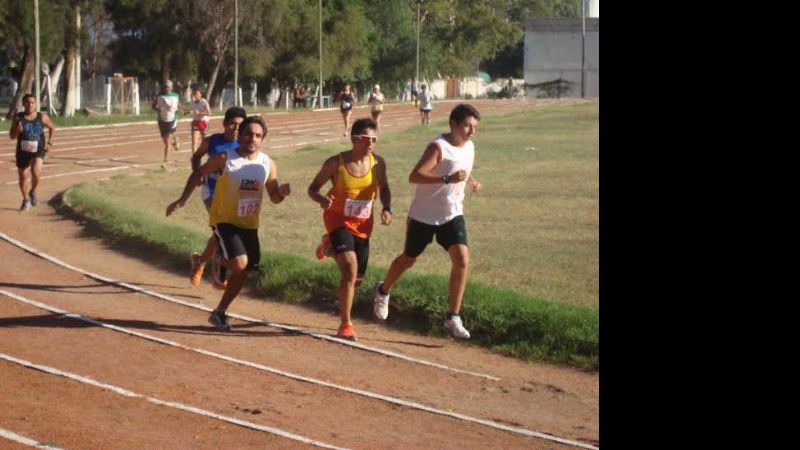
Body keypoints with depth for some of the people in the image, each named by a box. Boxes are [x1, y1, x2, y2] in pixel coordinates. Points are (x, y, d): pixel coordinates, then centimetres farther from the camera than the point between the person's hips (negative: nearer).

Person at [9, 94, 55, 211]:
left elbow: (52, 127, 13)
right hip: (23, 151, 1)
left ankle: (33, 192, 8)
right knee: (22, 178, 10)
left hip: (38, 151, -1)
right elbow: (11, 136, -4)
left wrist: (49, 143, 4)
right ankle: (26, 200, 37)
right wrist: (17, 130, -25)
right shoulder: (18, 118, -7)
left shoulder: (42, 117, -5)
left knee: (36, 172, -24)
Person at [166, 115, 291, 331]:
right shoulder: (225, 159, -12)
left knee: (242, 272, 9)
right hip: (225, 221, -5)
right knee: (240, 263, -26)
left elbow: (274, 197, 7)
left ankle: (219, 313, 28)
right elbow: (198, 173, 0)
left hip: (249, 225, 5)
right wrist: (182, 200, -6)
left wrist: (282, 192, -17)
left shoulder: (268, 164, -1)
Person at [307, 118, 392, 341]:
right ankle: (346, 325, -10)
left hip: (363, 224, 5)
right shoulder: (336, 163, -15)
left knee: (357, 279, 11)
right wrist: (322, 199, -28)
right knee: (350, 270, -21)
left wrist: (386, 209, -6)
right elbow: (313, 188, -6)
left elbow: (384, 188, 13)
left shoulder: (378, 163, -5)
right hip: (339, 220, -5)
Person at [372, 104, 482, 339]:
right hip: (424, 215, -5)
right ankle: (383, 291, 44)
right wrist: (448, 179, -42)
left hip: (452, 215, 5)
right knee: (409, 259, 14)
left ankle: (453, 319, -6)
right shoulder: (439, 147, -21)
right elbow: (414, 176, -32)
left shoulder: (469, 147, 3)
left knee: (462, 260, -13)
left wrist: (470, 180, 6)